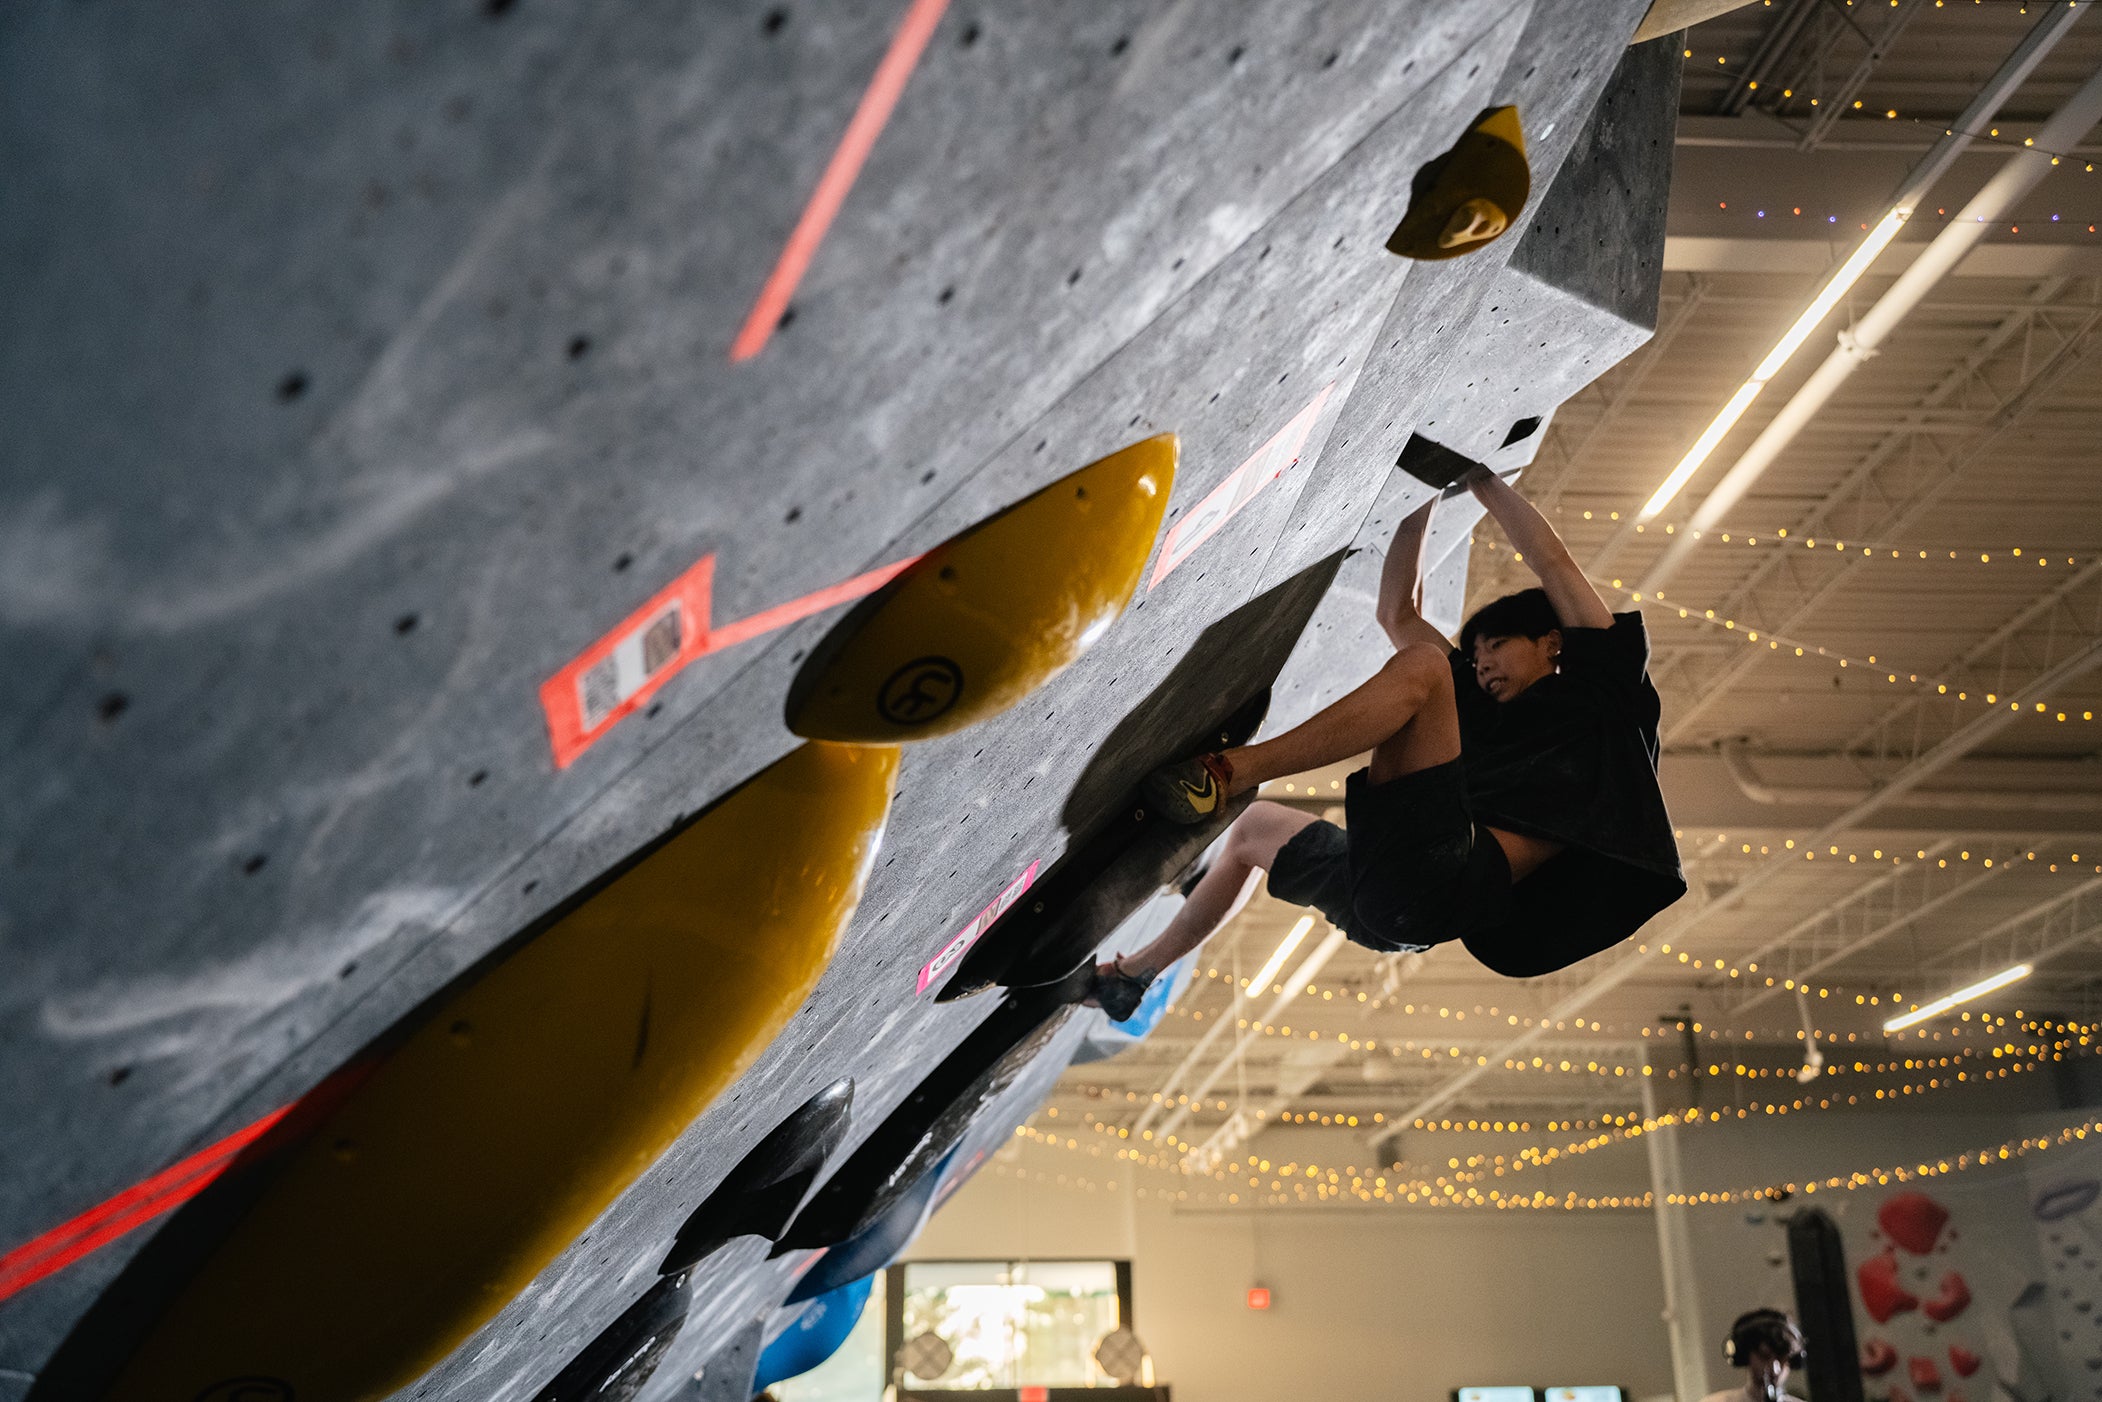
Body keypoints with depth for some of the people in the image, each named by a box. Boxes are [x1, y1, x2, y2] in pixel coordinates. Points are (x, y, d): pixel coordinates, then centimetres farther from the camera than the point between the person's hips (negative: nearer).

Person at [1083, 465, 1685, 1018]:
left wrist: (1482, 479, 27)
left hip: (1443, 874, -9)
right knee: (1255, 826, 33)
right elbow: (1397, 613, 33)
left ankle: (1223, 774, -30)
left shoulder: (1599, 690, 19)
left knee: (1421, 666, -18)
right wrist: (1425, 497, 35)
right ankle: (1135, 972, 39)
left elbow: (1554, 564, 16)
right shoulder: (1478, 706, 33)